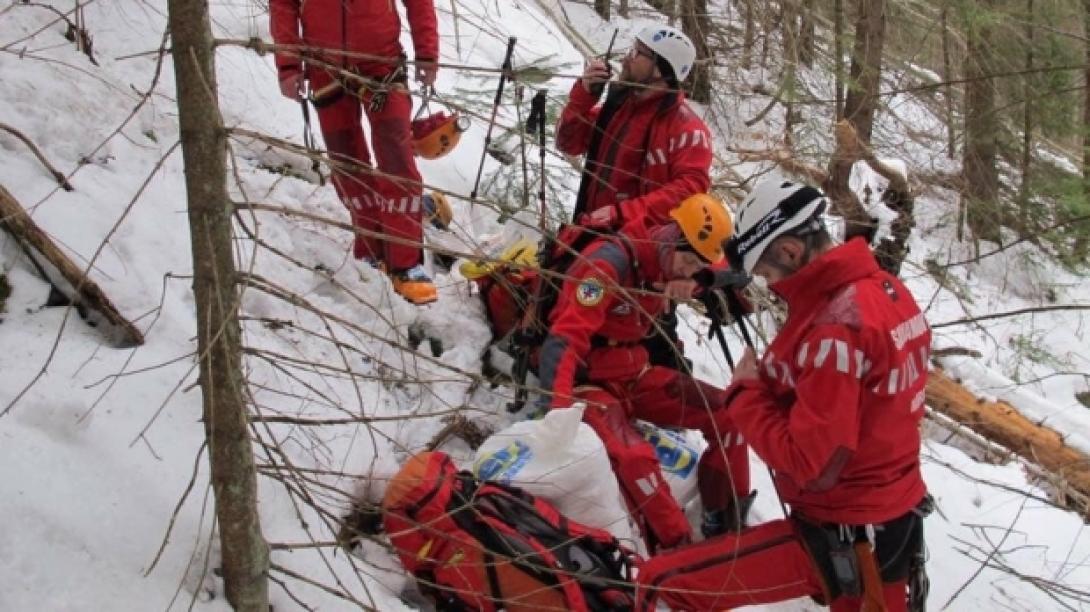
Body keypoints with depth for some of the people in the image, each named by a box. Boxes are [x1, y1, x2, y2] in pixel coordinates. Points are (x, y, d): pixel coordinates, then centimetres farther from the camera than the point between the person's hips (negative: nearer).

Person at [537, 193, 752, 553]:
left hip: (634, 374, 8)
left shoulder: (667, 267, 0)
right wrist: (558, 411, -42)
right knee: (634, 458, -33)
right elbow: (564, 341, -30)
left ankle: (730, 525, 8)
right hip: (590, 381, -8)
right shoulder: (611, 261, -23)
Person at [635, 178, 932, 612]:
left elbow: (810, 464, -25)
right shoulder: (888, 290, 3)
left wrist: (746, 392, -12)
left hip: (841, 536, -9)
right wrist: (772, 383, 3)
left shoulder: (835, 326, -25)